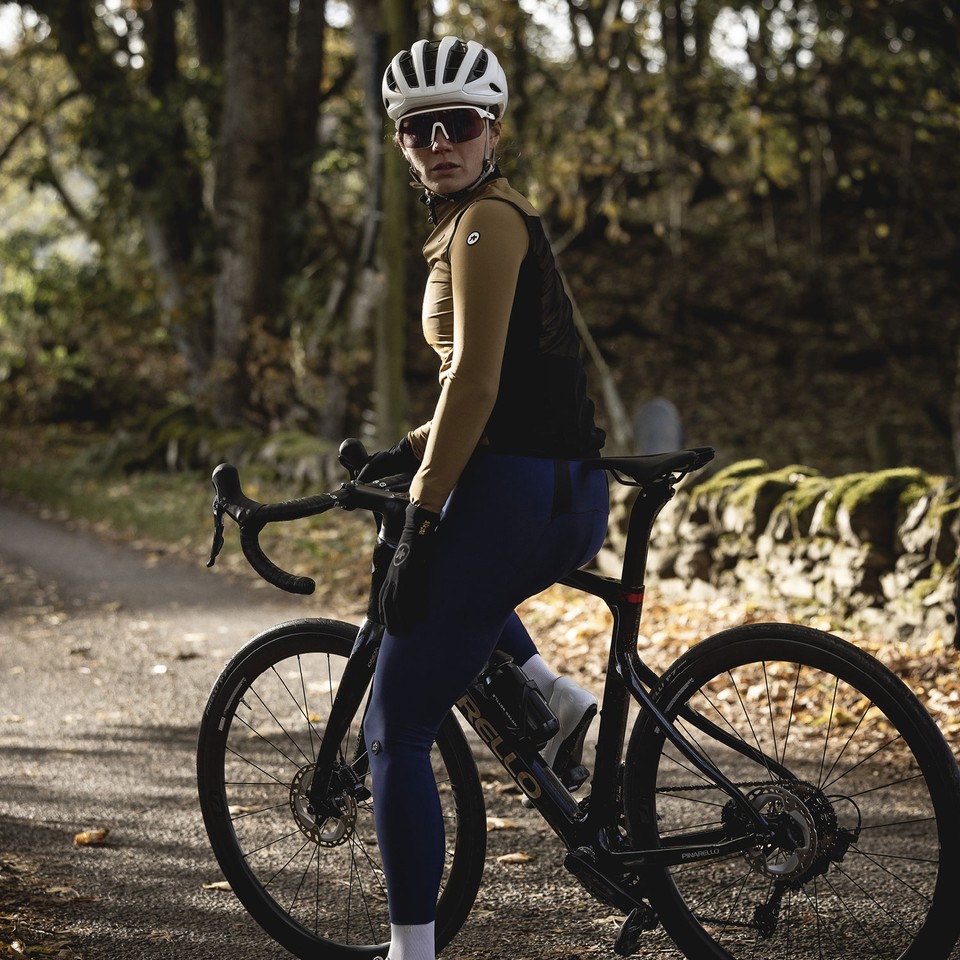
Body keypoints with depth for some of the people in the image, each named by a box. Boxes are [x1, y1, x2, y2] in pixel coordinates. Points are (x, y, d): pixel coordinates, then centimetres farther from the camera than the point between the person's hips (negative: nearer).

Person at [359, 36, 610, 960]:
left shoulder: (486, 221, -10)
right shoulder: (502, 219, 19)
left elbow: (476, 380, -18)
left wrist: (420, 523, -17)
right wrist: (411, 450, 24)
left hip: (512, 494, -10)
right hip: (566, 499, 10)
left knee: (394, 735, -1)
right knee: (443, 574, 41)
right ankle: (558, 697, 18)